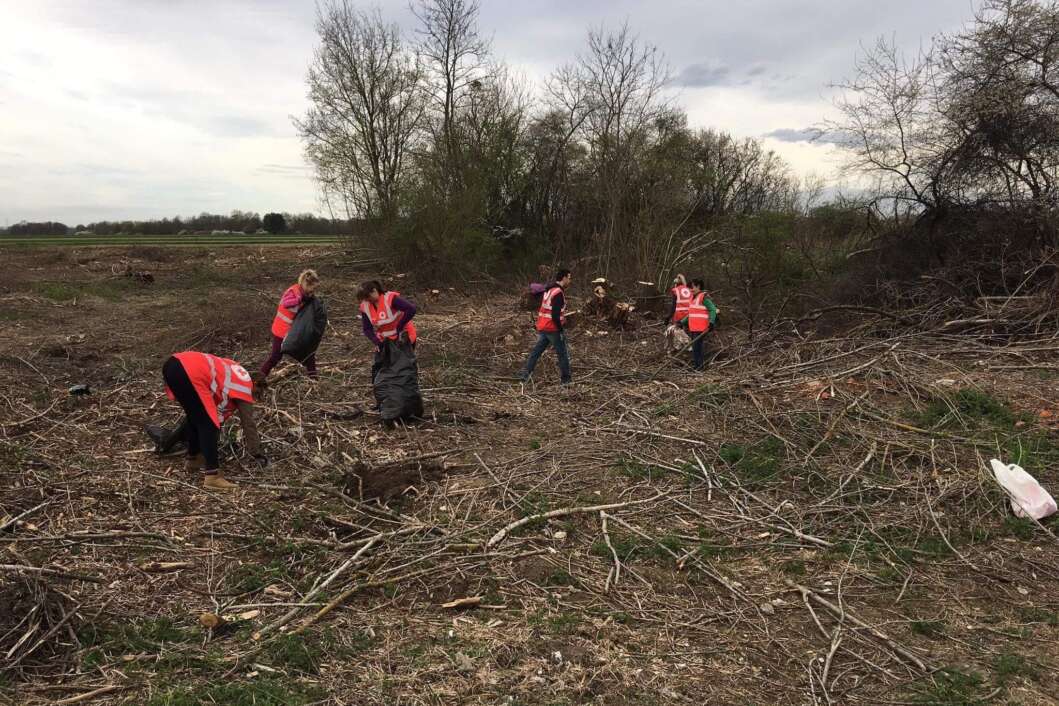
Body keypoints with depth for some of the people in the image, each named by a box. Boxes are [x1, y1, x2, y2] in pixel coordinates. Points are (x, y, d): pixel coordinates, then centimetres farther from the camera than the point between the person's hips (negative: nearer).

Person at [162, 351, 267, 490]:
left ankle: (193, 459, 40)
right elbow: (248, 424, 15)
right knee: (208, 425, -1)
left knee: (196, 418, 25)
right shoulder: (246, 386, 12)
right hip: (191, 374, -9)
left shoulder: (234, 373, 31)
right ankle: (213, 476, -5)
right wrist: (257, 454, 23)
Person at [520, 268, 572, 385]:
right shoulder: (558, 293, -18)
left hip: (542, 327, 8)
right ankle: (565, 379, 13)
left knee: (536, 351, 11)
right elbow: (555, 315, -23)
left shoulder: (549, 290, 11)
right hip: (553, 329, -8)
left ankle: (525, 374, 8)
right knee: (563, 354, 5)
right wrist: (561, 330, -17)